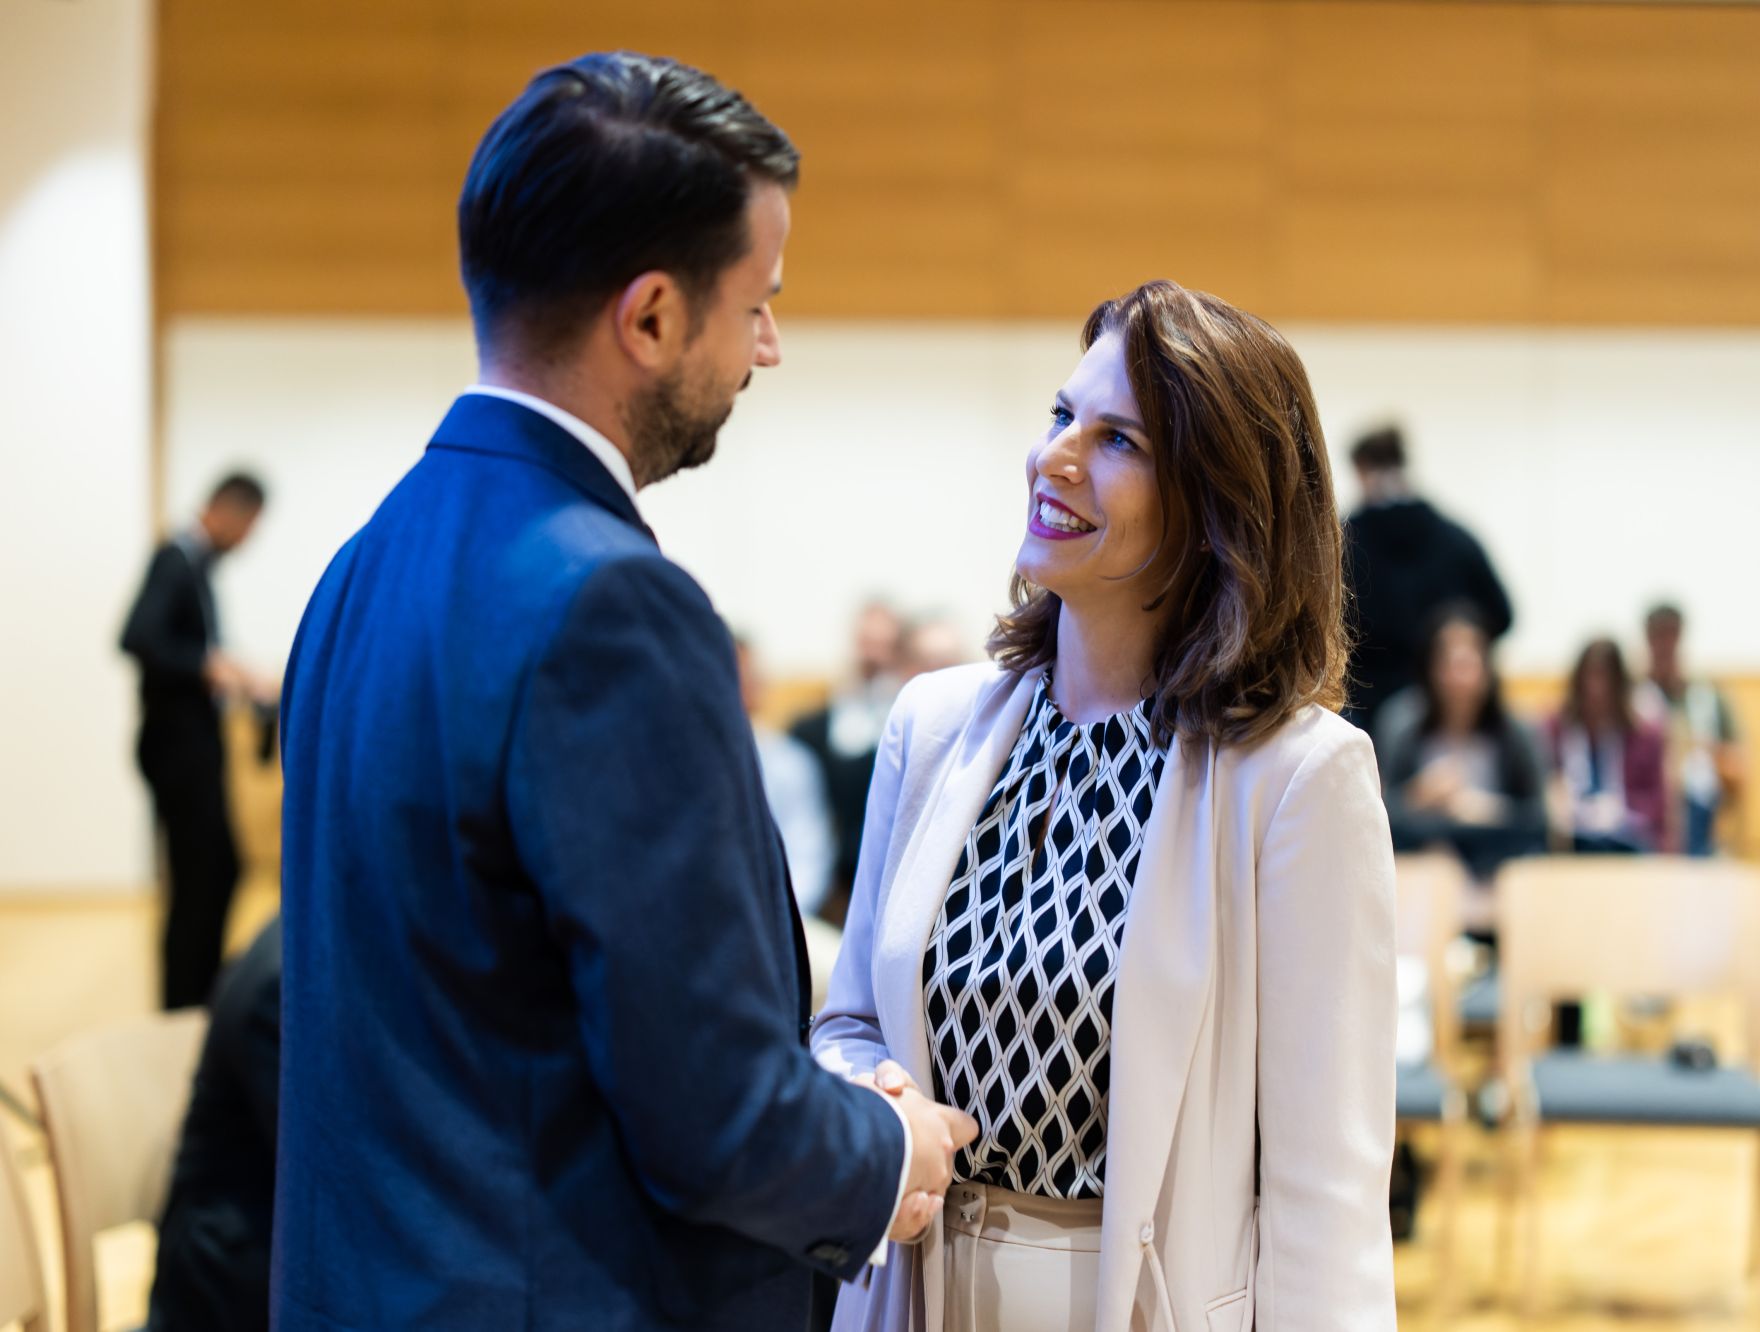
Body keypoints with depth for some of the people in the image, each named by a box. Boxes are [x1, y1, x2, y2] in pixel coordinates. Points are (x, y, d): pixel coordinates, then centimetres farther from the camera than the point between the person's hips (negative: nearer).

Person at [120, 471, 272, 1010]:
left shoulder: (197, 563, 10)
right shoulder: (175, 560, -17)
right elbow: (138, 639, -29)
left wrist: (232, 675, 11)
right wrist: (209, 666, -30)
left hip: (196, 744, 9)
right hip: (178, 744, -9)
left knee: (220, 870, 18)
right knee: (197, 881, -2)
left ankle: (203, 989, 29)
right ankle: (182, 1009, 7)